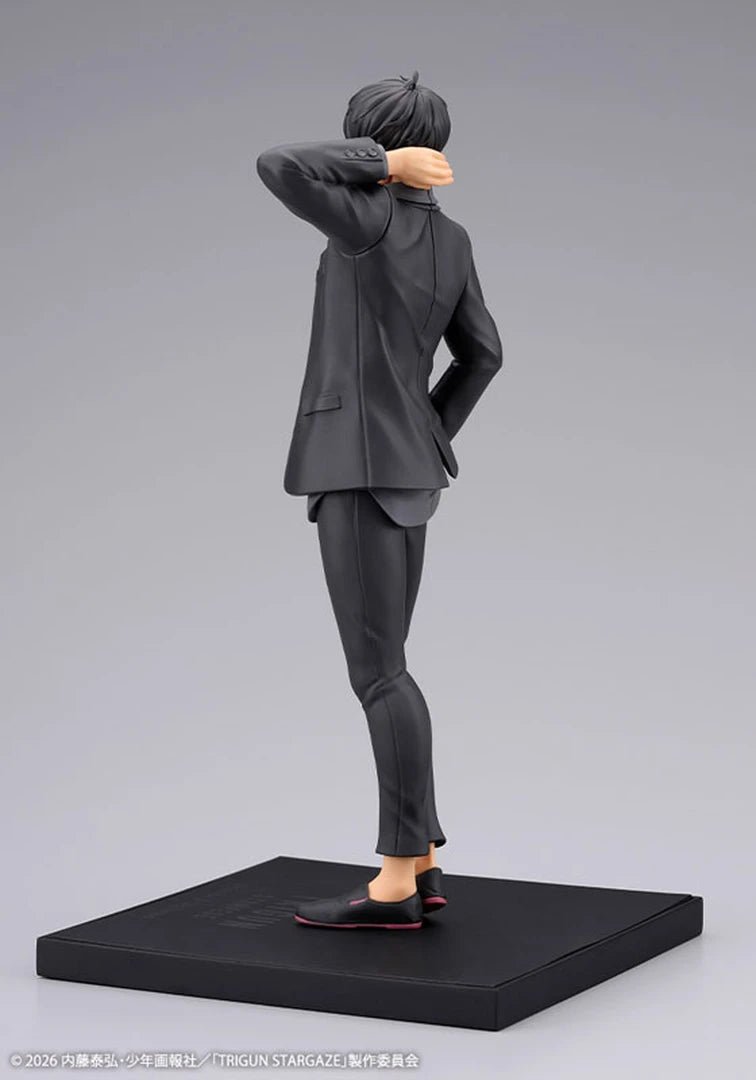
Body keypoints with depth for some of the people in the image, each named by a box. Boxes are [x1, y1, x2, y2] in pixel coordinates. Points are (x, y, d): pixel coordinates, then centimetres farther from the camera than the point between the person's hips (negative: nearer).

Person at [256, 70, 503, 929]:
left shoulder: (374, 218, -11)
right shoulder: (449, 239, 13)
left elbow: (276, 167, -21)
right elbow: (481, 353, 18)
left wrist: (384, 163, -12)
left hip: (361, 464, -9)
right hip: (401, 464, 9)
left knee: (376, 675, -8)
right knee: (380, 668, 11)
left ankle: (395, 884, -5)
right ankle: (422, 864, 13)